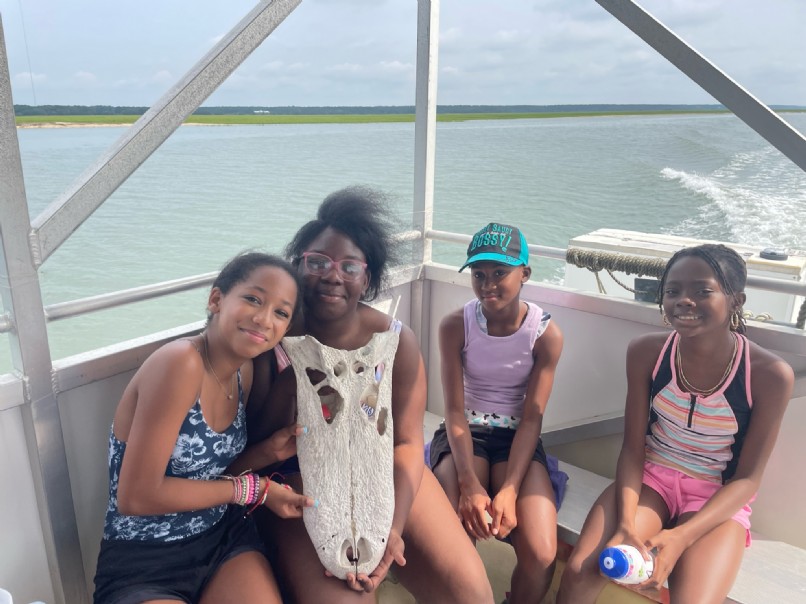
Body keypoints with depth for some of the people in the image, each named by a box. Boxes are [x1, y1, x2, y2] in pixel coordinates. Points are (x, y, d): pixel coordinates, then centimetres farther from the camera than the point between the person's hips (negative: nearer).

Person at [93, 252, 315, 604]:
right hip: (143, 565, -6)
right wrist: (253, 489, -17)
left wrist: (267, 452, -8)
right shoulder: (180, 363, -24)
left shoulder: (243, 370, 0)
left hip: (224, 537, 7)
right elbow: (138, 496, -23)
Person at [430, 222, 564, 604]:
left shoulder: (546, 334, -9)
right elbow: (455, 411, -11)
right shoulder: (455, 326, -10)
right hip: (463, 434, 0)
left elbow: (532, 419, -10)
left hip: (517, 438, 1)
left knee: (541, 556, -21)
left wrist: (509, 490, -22)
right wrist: (470, 485, -23)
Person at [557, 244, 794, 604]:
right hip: (649, 479, 2)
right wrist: (626, 523, -22)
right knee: (579, 573, -19)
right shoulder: (646, 352, -12)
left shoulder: (770, 374, -18)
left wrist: (680, 537, -23)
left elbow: (747, 478, -10)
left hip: (719, 500, -1)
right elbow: (632, 448, -6)